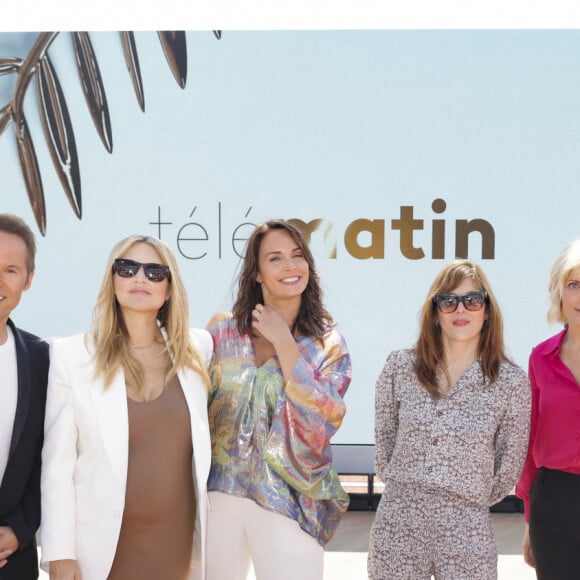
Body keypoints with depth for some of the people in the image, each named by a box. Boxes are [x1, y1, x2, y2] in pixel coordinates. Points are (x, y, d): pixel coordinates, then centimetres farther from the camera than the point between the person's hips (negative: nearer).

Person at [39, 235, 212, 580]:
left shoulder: (197, 349, 2)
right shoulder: (72, 355, -6)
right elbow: (58, 460, -7)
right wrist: (59, 552, -9)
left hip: (177, 540, 2)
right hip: (102, 544, -2)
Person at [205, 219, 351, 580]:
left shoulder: (328, 344, -1)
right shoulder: (223, 331, 2)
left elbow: (323, 422, -15)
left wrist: (283, 343, -14)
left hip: (289, 505, -1)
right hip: (218, 496, 2)